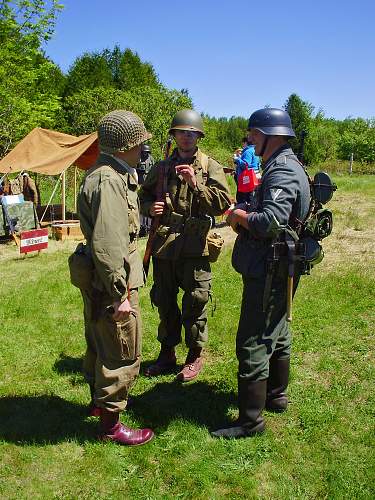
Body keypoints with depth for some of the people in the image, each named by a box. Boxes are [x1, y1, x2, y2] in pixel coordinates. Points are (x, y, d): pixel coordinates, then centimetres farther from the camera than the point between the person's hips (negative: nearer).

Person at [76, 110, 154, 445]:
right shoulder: (108, 181, -22)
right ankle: (110, 424, 19)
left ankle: (99, 399, 45)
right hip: (111, 281, -11)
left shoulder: (115, 174, 12)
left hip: (97, 281, 11)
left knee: (100, 345, 25)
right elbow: (108, 245, -27)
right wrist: (120, 294, -24)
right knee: (122, 355, 3)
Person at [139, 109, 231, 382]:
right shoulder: (161, 167, 12)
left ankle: (195, 357, 23)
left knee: (195, 305, 3)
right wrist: (150, 207, -3)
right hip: (163, 245, 4)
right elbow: (143, 197, 20)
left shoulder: (211, 167, 1)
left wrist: (195, 183, -20)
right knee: (164, 302, 14)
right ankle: (167, 354, 32)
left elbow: (223, 204, -10)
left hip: (195, 247, -4)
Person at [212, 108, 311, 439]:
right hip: (280, 269, 11)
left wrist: (240, 216, -15)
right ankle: (276, 395, 39)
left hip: (268, 271, -11)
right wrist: (245, 218, 3)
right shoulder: (285, 166, 14)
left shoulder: (282, 171, -19)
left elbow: (271, 221, -32)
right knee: (276, 333, 22)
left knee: (252, 343, -4)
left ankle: (250, 420, 6)